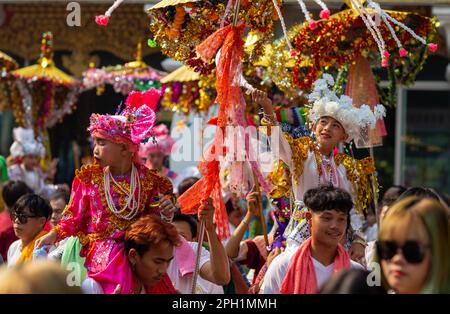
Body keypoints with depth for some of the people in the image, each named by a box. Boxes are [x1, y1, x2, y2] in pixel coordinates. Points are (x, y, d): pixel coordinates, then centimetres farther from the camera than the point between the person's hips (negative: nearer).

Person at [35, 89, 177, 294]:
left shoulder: (147, 180, 4)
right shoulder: (89, 177, 4)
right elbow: (75, 218, 7)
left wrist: (165, 214, -10)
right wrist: (54, 235, -7)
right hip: (100, 251, -1)